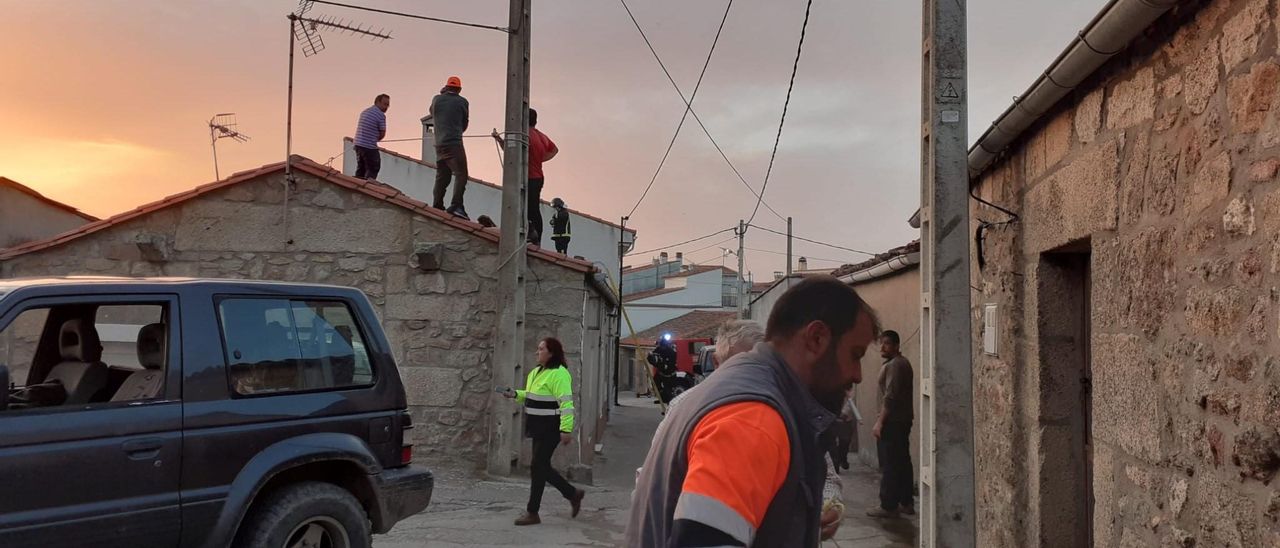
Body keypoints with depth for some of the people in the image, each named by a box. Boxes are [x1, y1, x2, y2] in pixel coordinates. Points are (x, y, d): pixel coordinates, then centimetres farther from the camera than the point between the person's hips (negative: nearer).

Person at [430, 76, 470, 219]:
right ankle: (456, 205, -22)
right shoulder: (462, 102, 1)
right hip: (454, 143, -5)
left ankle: (437, 206, 11)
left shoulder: (436, 99, 8)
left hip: (439, 144, 5)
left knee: (442, 175, 13)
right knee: (461, 174, -8)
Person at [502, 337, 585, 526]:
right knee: (543, 467, 14)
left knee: (538, 467, -4)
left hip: (550, 429, -10)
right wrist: (515, 394, 8)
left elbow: (566, 403, -22)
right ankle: (573, 494, 29)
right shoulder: (537, 372, 14)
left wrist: (566, 429, -27)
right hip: (539, 428, 10)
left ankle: (532, 513, 6)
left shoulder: (559, 374, -17)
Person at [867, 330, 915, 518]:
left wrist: (880, 422, -21)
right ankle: (906, 503, 19)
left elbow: (890, 397, -22)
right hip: (904, 420, 10)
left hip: (892, 421, -10)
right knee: (902, 462, 13)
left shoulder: (893, 365, -15)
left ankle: (888, 506, -2)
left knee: (889, 465, -5)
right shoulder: (904, 363, 17)